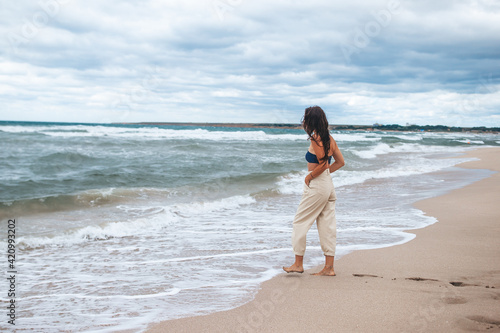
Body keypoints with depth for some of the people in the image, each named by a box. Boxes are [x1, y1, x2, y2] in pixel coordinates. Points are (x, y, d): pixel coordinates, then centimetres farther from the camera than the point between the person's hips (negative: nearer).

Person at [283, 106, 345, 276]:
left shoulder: (315, 139, -15)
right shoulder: (329, 138, 9)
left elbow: (323, 164, -22)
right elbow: (340, 162, 14)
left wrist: (309, 176, -9)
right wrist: (325, 173, 12)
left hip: (316, 185, -8)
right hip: (329, 184, 8)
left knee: (300, 222, 4)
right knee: (327, 225, 9)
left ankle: (298, 263, 9)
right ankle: (329, 267, 11)